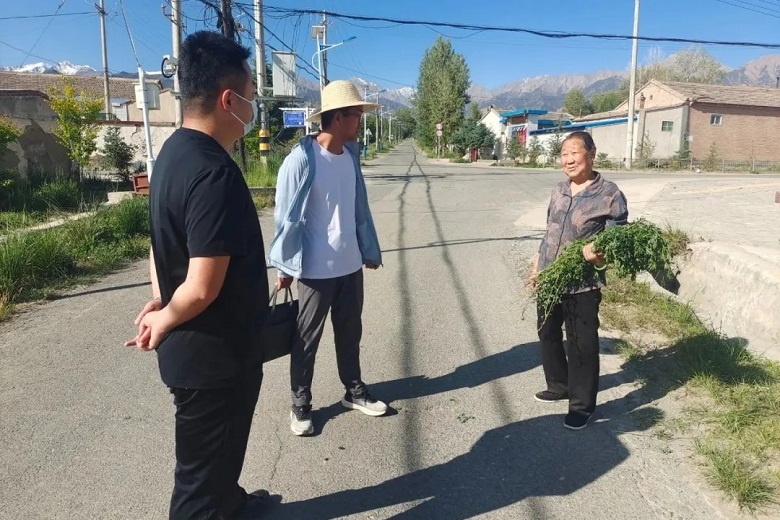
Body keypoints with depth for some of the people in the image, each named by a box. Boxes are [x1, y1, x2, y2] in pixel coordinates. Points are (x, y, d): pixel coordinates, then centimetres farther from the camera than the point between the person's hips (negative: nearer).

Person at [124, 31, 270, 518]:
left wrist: (161, 301, 4)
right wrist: (164, 321, -11)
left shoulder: (176, 150, 4)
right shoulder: (214, 172, -28)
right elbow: (203, 287, -29)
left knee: (216, 455, 32)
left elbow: (168, 240, 13)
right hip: (213, 351, -10)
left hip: (206, 347, 10)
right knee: (201, 473, 12)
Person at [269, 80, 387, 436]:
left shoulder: (351, 154, 3)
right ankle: (300, 404, 26)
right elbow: (287, 217, -12)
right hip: (316, 268, -6)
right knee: (307, 338, 10)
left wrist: (370, 249, 15)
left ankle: (354, 391, 36)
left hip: (350, 264, 6)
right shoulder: (302, 159, -17)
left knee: (350, 331, 19)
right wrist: (285, 266, -8)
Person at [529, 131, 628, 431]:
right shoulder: (560, 190, 7)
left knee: (581, 345, 4)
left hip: (582, 285, -7)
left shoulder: (610, 195, -12)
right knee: (548, 334, 19)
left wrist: (597, 254, -33)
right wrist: (536, 267, 18)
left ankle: (582, 404, 22)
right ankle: (559, 385, 41)